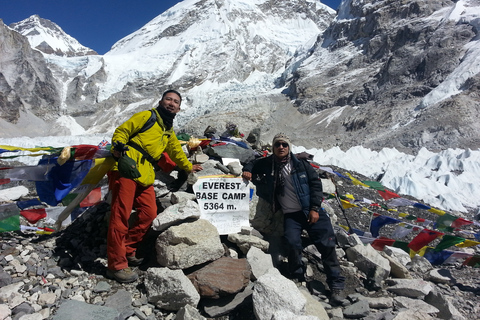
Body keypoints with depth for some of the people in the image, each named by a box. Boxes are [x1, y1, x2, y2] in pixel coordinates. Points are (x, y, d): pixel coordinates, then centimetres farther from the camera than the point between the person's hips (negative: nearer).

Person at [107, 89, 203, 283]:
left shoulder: (169, 132, 27)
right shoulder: (147, 116, 6)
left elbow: (176, 152, 40)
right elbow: (121, 131, 0)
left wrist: (189, 167, 48)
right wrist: (118, 146, -18)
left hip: (145, 176, 7)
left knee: (149, 213, -2)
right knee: (121, 215, -9)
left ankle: (127, 251, 14)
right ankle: (117, 265, -4)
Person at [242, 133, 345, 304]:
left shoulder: (301, 163, 0)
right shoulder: (268, 164, 6)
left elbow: (315, 184, 0)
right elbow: (253, 163, 25)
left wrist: (315, 209, -7)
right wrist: (247, 170, 2)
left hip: (311, 211, 0)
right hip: (290, 215, 1)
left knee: (326, 244, -4)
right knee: (293, 244, -20)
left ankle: (336, 285, 11)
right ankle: (297, 279, 4)